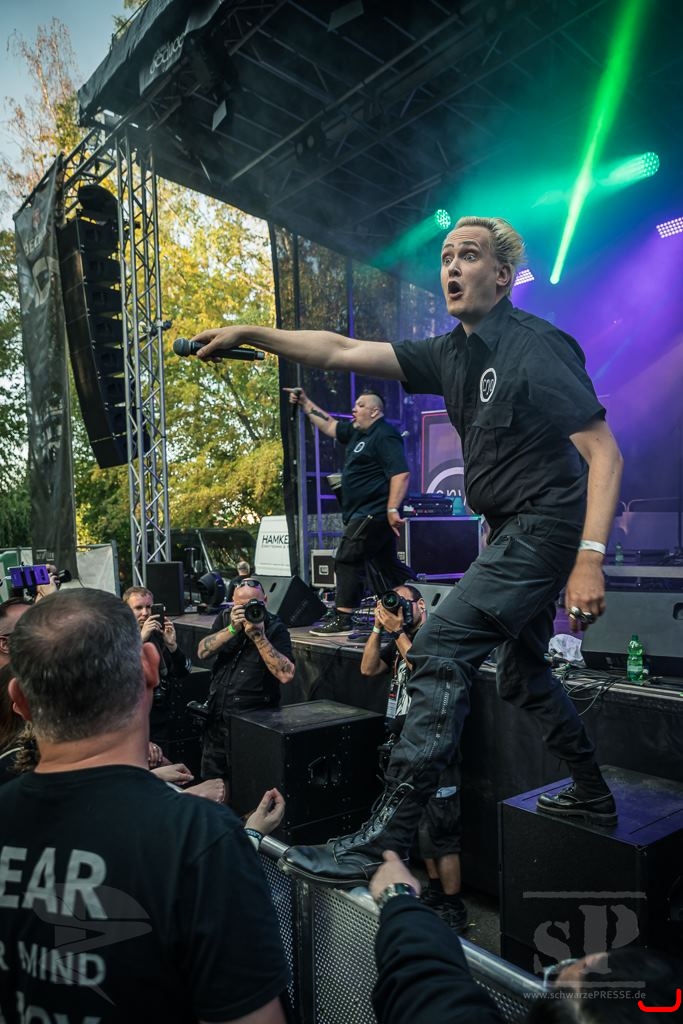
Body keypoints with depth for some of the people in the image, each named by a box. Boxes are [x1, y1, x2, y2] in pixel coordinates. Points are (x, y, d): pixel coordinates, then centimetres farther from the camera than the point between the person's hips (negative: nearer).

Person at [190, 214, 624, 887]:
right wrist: (251, 334, -1)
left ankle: (384, 842, -13)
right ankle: (592, 798, 38)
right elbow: (344, 352, 6)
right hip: (514, 530, 9)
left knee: (440, 650, -18)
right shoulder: (451, 353, 9)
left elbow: (605, 453, -18)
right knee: (521, 672, 19)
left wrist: (590, 558, -27)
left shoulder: (536, 347, -14)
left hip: (544, 526, -9)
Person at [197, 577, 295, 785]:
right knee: (211, 779, 15)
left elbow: (286, 675, -23)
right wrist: (232, 628, -20)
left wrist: (258, 636, -25)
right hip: (216, 715, 5)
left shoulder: (276, 629, -10)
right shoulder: (224, 619, 4)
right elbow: (202, 652, -9)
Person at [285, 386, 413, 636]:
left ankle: (341, 620, -4)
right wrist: (305, 402, 23)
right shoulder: (356, 432, 16)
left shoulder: (384, 436, -13)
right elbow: (329, 425, 26)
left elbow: (401, 473, -22)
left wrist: (393, 509, -29)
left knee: (347, 560, -8)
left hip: (373, 512, -10)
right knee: (386, 564, 14)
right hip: (367, 513, 10)